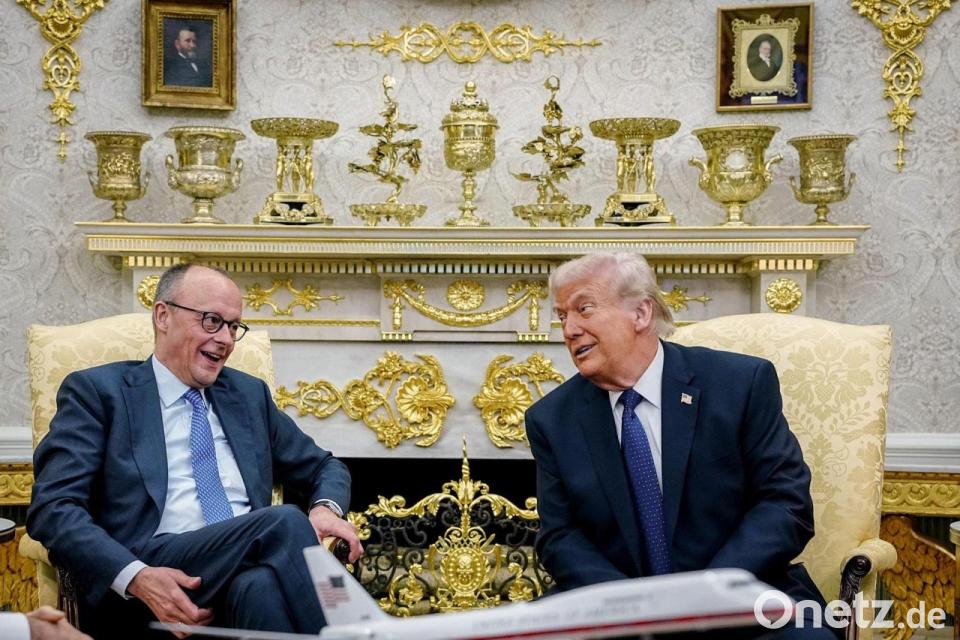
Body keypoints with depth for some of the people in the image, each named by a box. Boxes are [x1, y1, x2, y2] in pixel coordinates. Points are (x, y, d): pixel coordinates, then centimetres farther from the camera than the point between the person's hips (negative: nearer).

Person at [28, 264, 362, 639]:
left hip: (250, 571, 3)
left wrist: (327, 508, 2)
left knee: (262, 583, -35)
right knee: (285, 521, -29)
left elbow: (323, 468, 29)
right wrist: (136, 576, -21)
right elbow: (53, 507, -2)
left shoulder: (249, 394, 24)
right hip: (156, 579, -3)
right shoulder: (97, 391, 8)